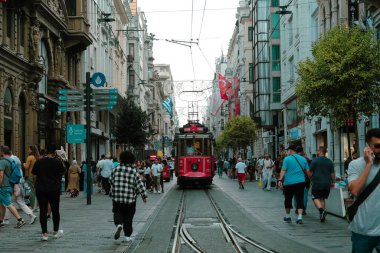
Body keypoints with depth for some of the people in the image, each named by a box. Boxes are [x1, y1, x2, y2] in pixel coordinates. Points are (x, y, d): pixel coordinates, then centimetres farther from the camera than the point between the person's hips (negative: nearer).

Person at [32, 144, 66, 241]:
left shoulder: (39, 162, -2)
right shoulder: (58, 162, -6)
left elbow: (34, 173, 8)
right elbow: (62, 172, 8)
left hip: (41, 190, 1)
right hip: (54, 189, -1)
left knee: (43, 211, 2)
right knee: (55, 210, 13)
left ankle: (44, 234, -1)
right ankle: (56, 231, 24)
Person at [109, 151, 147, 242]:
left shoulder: (116, 170, -2)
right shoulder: (134, 171, -6)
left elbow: (111, 181, 7)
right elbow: (140, 185, -7)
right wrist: (144, 196, 1)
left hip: (117, 198, 1)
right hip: (130, 199, 0)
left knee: (117, 212, 15)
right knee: (128, 217, 9)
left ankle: (119, 224, -15)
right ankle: (127, 236, 12)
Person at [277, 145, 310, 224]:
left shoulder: (287, 159, -3)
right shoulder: (303, 159, 9)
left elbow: (283, 170, -10)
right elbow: (307, 171, 9)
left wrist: (280, 180, -13)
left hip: (289, 183, -2)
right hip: (301, 182, 2)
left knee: (288, 199, 12)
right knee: (300, 199, 1)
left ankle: (287, 216, 24)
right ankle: (300, 217, -11)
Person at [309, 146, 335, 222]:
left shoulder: (315, 160, -6)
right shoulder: (329, 161, 8)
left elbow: (310, 172, -3)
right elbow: (332, 173, 9)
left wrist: (310, 180, 13)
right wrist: (332, 182, 21)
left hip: (317, 183, -5)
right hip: (327, 183, 5)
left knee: (316, 198, 3)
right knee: (322, 198, 15)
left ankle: (321, 209, -23)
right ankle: (322, 216, 13)